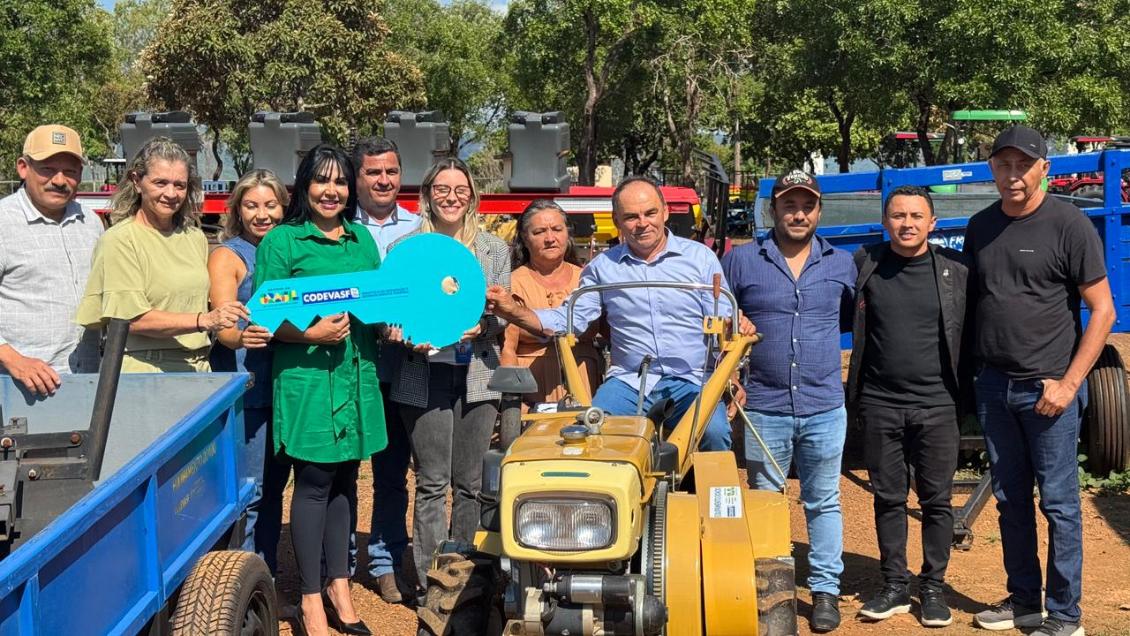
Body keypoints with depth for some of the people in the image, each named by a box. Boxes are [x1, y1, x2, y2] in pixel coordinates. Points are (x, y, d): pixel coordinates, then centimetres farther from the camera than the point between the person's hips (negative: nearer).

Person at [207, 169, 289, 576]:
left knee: (274, 486, 12)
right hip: (244, 387, -6)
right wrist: (241, 337, -34)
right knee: (247, 493, -6)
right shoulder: (227, 256, -2)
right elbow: (223, 326, -13)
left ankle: (268, 582, 22)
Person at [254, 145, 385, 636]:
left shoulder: (362, 238, 13)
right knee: (313, 483, 0)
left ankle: (339, 585, 24)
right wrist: (312, 334, -22)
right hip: (306, 376, -5)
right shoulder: (281, 241, -4)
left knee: (344, 480, 12)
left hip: (356, 374, 5)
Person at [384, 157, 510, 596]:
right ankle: (430, 583, 6)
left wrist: (483, 326, -13)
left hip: (477, 374, 2)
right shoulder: (404, 248, 5)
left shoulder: (494, 249, 12)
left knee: (470, 483, 7)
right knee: (432, 483, -2)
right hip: (425, 375, -2)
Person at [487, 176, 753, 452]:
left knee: (713, 430, -30)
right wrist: (514, 311, -10)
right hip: (628, 381, 1)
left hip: (689, 381, -1)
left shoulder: (700, 257, 7)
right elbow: (568, 320, 6)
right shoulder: (602, 267, 11)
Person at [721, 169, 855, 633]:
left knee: (823, 502, 9)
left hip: (825, 407, 1)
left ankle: (826, 589, 20)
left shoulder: (842, 264, 7)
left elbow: (853, 319, 19)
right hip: (763, 407, -1)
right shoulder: (740, 261, 1)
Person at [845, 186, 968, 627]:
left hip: (936, 406, -1)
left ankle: (933, 588, 18)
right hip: (879, 405, 1)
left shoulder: (956, 271, -1)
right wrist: (853, 394, 5)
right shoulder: (864, 265, 2)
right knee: (888, 499, 9)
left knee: (937, 500, 6)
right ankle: (895, 587, 19)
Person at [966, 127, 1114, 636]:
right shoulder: (980, 227, 8)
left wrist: (1068, 383, -13)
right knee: (1010, 498, 13)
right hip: (994, 384, 5)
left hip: (1048, 387, -5)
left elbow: (1102, 311, -8)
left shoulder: (1069, 225, -8)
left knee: (1058, 503, 1)